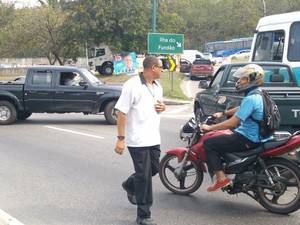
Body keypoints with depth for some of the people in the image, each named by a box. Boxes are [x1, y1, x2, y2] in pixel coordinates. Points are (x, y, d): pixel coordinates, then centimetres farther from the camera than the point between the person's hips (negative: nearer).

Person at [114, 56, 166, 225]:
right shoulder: (133, 85, -17)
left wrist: (163, 107, 0)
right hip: (138, 139, -8)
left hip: (153, 138, 8)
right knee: (144, 175, -3)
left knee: (154, 169, 16)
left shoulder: (158, 86, 9)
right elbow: (122, 112, -18)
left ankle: (130, 185, 43)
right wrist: (121, 139, -21)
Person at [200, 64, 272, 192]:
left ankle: (221, 179, -11)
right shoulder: (258, 95, 9)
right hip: (254, 135, 10)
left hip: (248, 140, -10)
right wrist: (223, 113, 30)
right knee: (220, 138, 29)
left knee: (209, 143, -10)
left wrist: (209, 128, -15)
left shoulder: (251, 99, -23)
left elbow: (232, 123, -25)